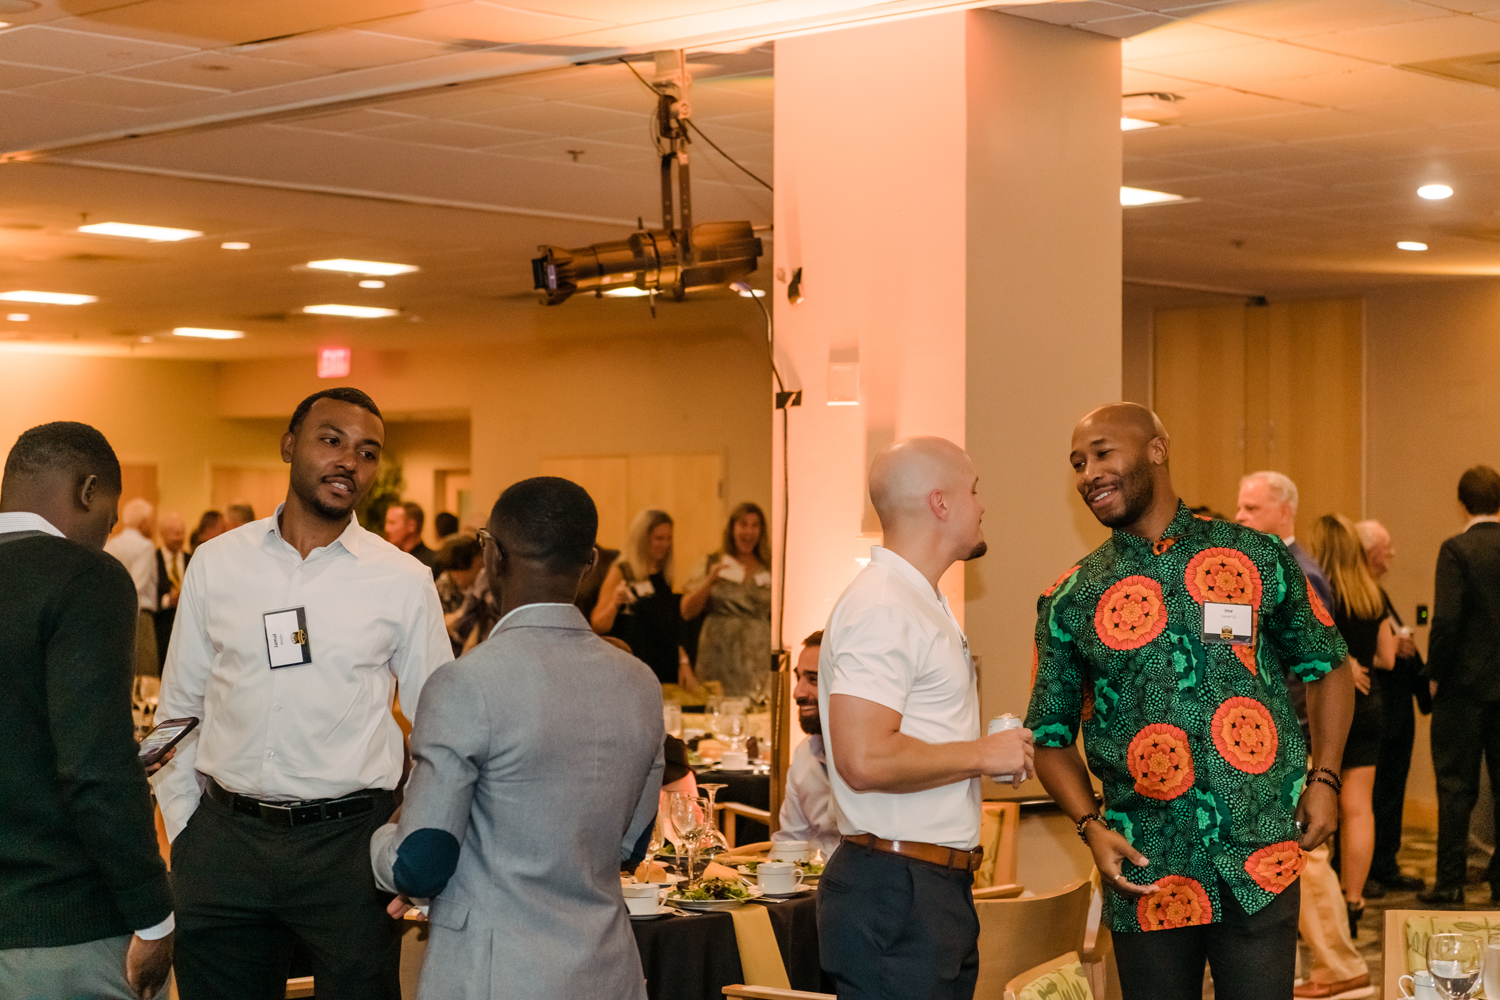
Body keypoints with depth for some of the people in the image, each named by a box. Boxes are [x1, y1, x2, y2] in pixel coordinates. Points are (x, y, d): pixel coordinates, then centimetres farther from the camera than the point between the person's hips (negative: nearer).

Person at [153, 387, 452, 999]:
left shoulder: (405, 582, 1)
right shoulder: (215, 565, 5)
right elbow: (179, 710, 11)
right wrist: (182, 828, 6)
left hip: (348, 839, -1)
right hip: (224, 838, 2)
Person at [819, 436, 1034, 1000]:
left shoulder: (919, 600, 19)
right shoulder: (882, 609, -15)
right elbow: (865, 759, -24)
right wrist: (982, 754, -14)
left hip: (940, 890, 10)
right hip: (896, 895, -10)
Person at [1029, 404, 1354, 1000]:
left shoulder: (1257, 558, 5)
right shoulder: (1070, 601, 5)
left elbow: (1327, 666, 14)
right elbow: (1052, 735, 9)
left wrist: (1323, 779, 3)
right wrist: (1091, 826, -7)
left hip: (1260, 864, 0)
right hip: (1145, 876, 1)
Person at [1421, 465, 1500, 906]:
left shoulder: (1457, 550, -11)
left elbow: (1446, 620, -18)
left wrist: (1435, 674, -6)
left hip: (1464, 686, -4)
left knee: (1456, 786, 2)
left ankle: (1450, 882, 3)